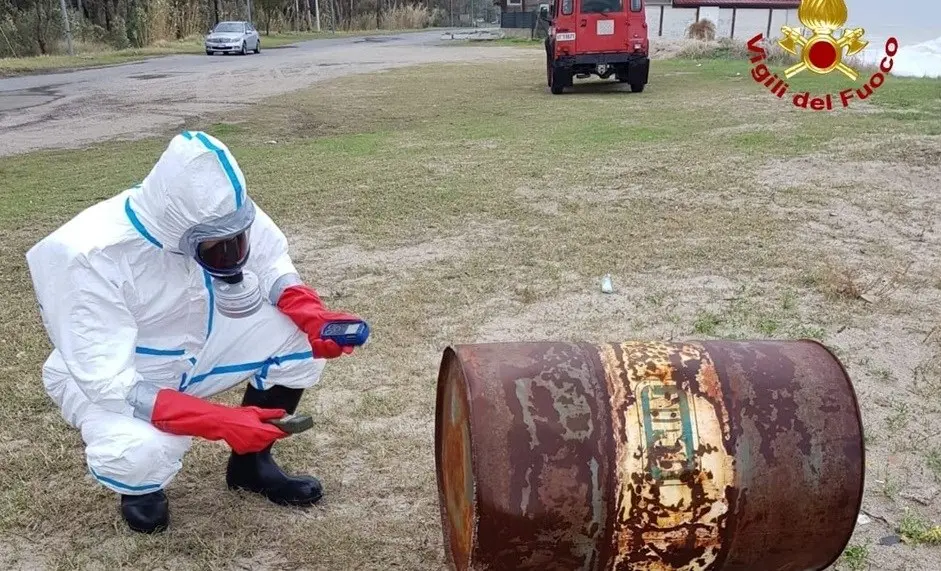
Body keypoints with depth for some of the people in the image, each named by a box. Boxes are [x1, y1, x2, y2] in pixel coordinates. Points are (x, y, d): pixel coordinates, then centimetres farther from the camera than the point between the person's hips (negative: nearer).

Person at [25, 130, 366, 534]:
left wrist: (314, 317, -24)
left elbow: (271, 264, -3)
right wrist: (219, 422, -39)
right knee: (141, 452, -37)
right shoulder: (90, 258, -33)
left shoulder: (220, 212, -20)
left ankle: (250, 463, 6)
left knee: (299, 332, -15)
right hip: (104, 379, -5)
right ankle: (140, 485, 3)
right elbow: (109, 383, -32)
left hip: (195, 347, 5)